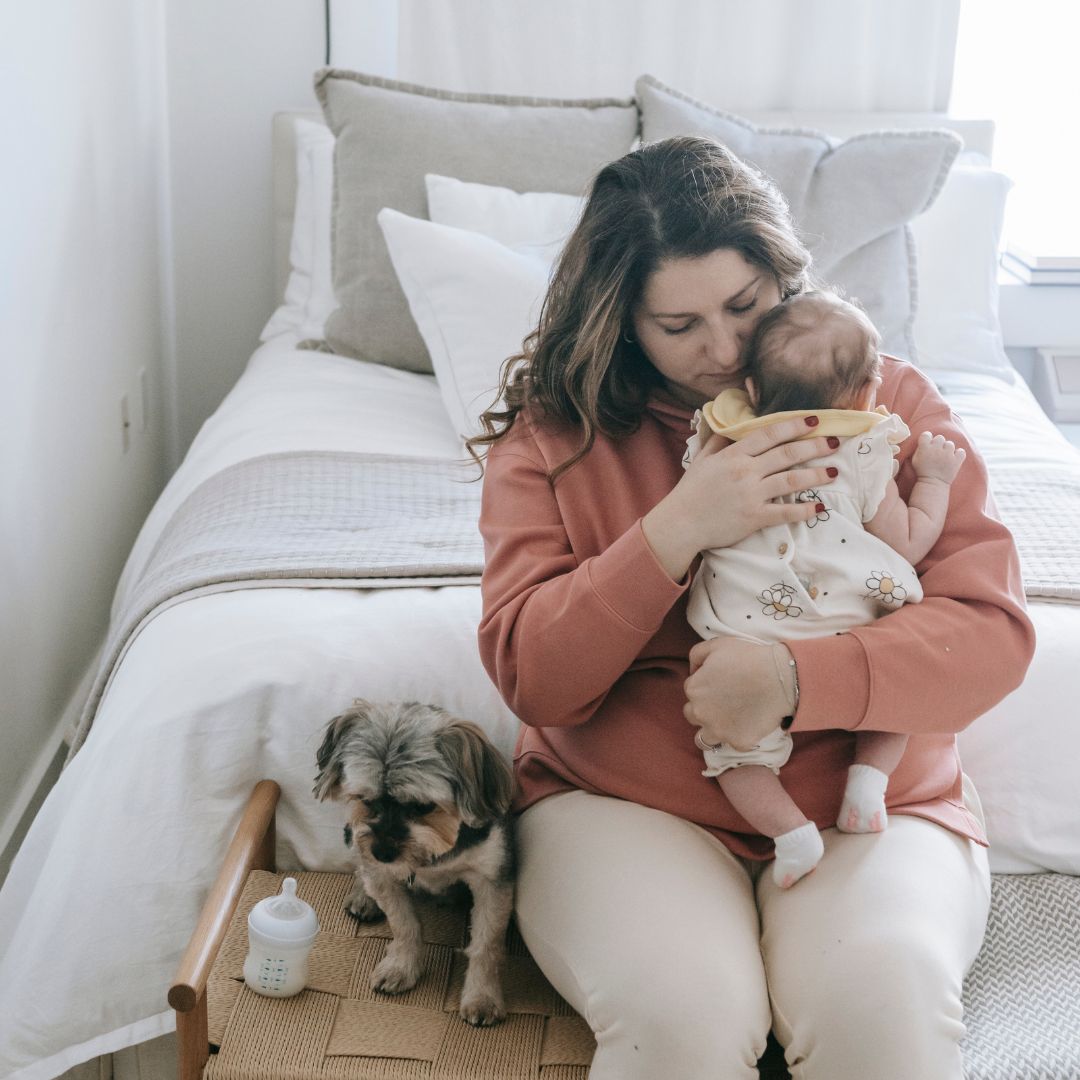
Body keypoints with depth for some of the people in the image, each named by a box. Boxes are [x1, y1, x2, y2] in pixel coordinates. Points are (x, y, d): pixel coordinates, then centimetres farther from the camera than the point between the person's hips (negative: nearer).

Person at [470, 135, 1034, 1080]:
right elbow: (530, 675, -5)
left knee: (880, 999, -31)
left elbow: (994, 629, -5)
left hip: (872, 806, 1)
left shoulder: (888, 401, 4)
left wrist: (797, 676, -22)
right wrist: (678, 530, -18)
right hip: (625, 806, 0)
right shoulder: (553, 436, 3)